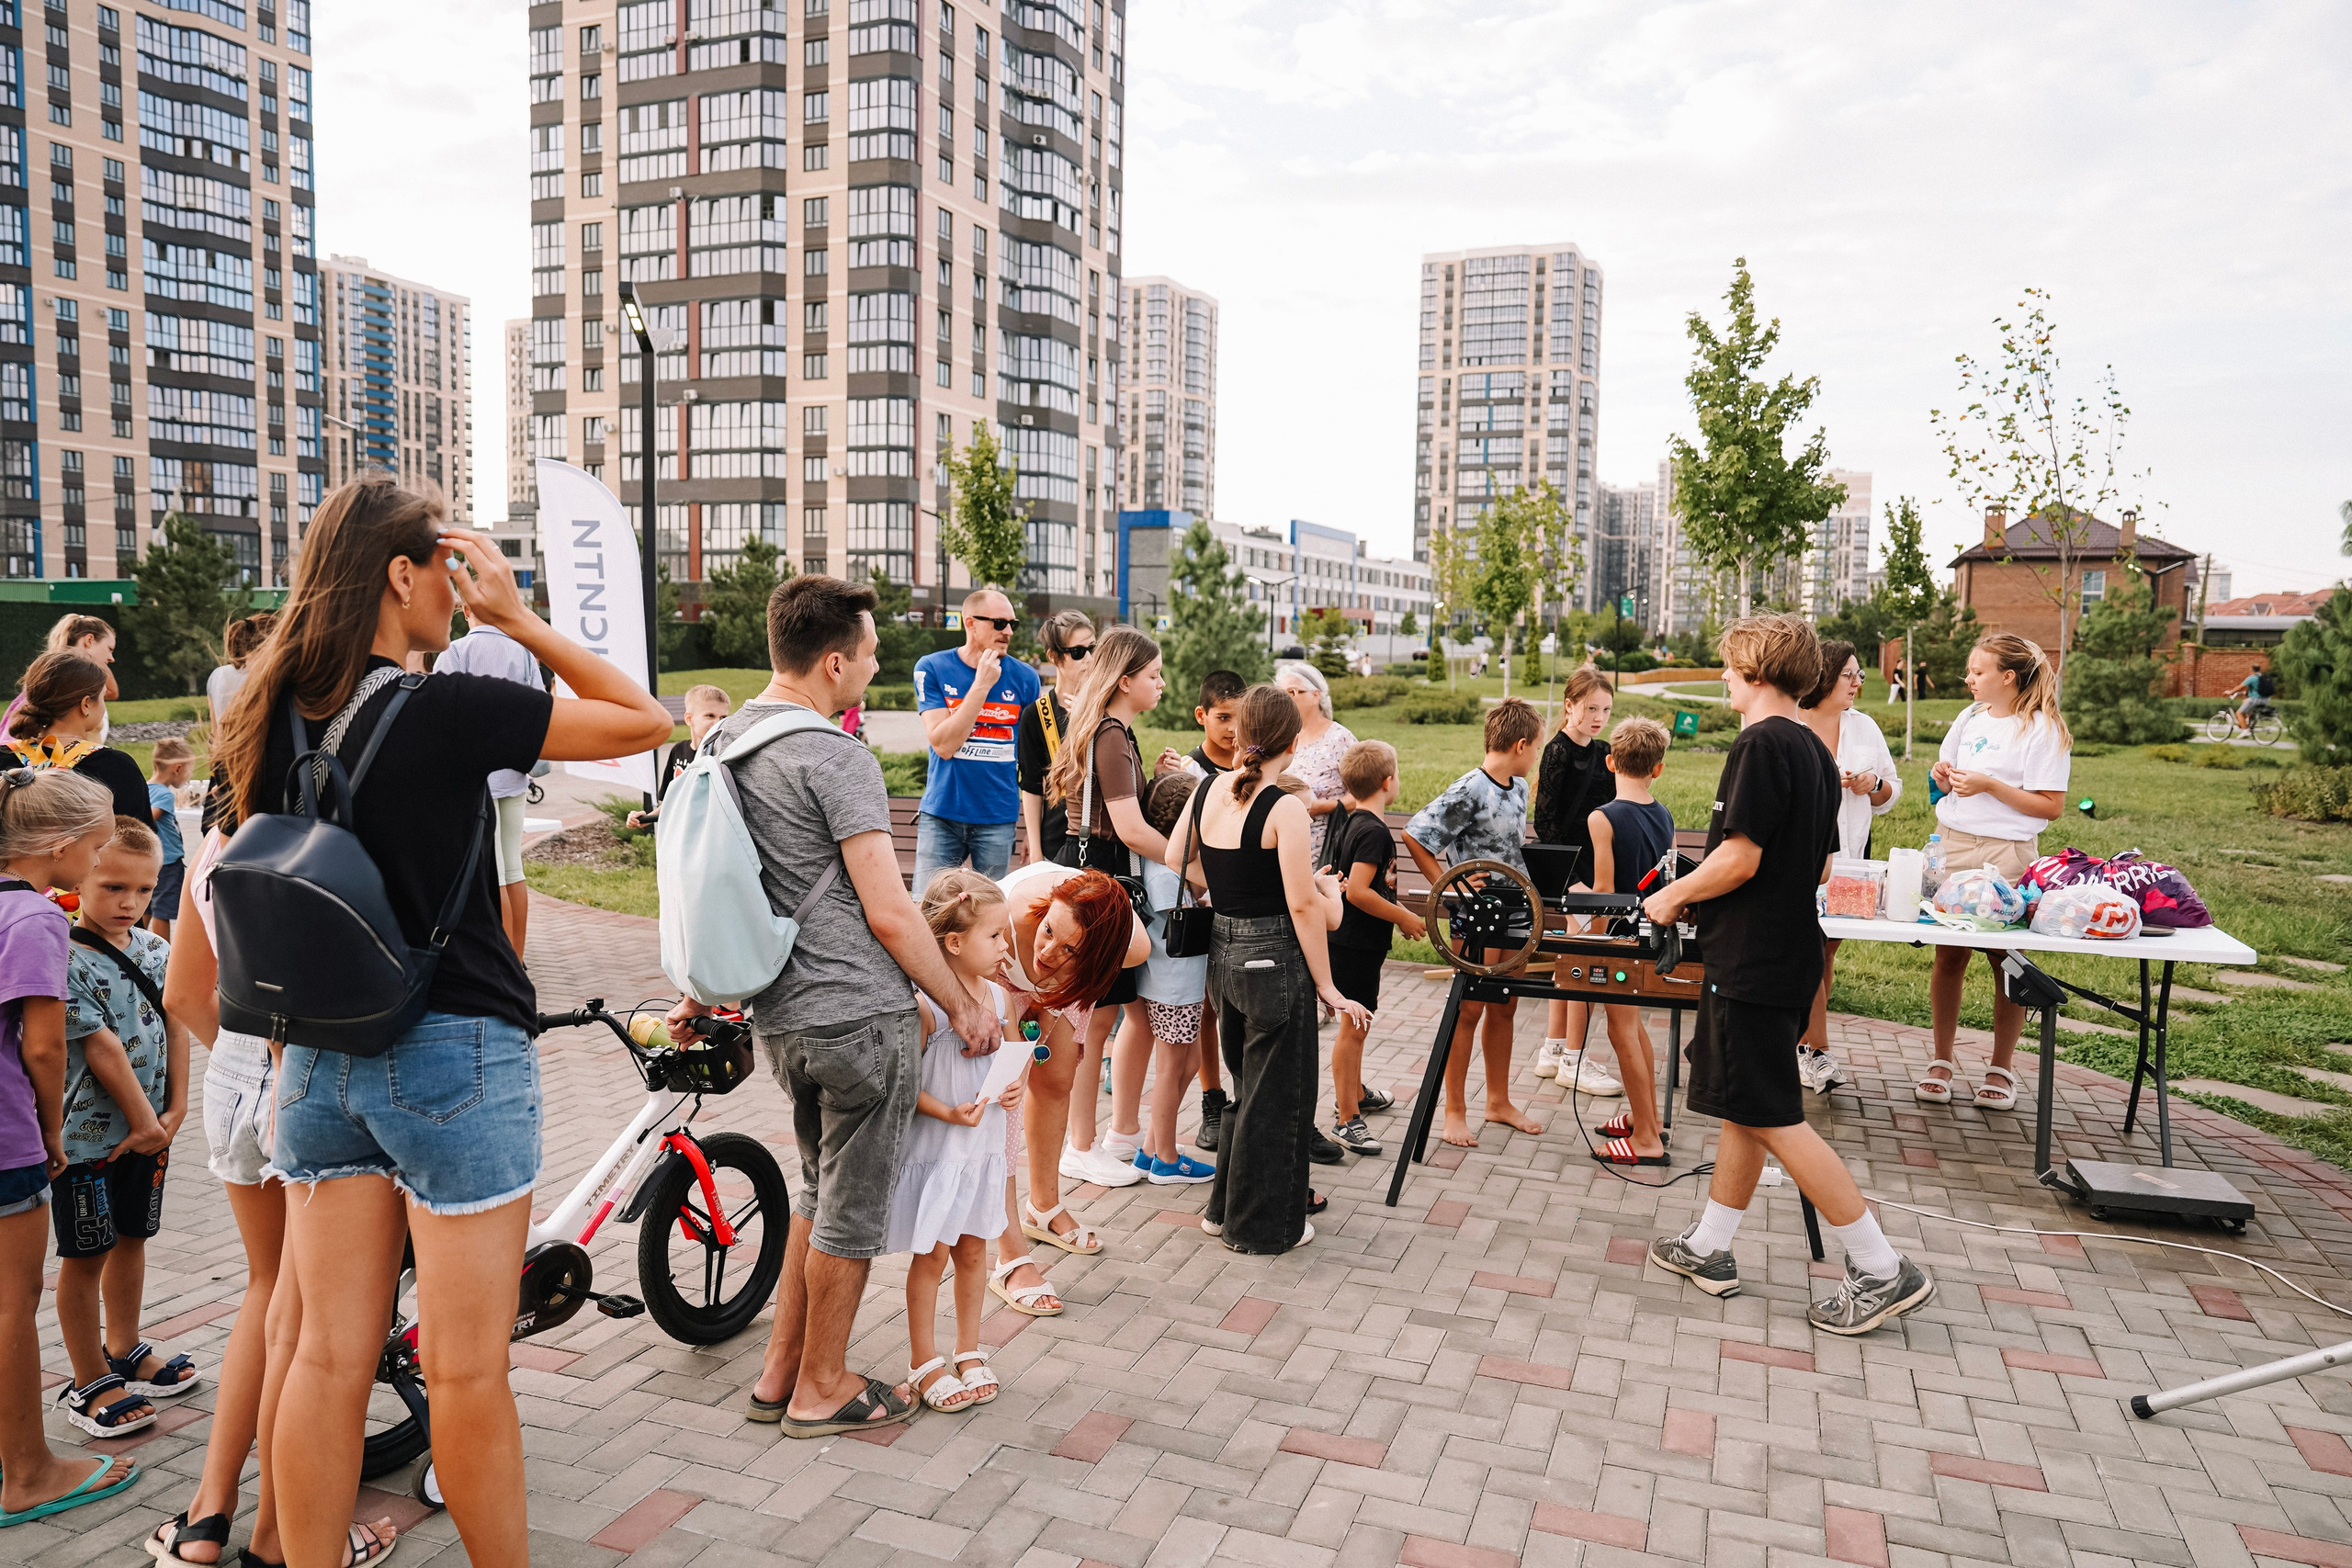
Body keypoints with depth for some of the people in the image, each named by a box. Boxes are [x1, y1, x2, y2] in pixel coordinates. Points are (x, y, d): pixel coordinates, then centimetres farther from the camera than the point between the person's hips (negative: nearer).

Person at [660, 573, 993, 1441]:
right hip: (862, 1015, -8)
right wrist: (962, 1004, -8)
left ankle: (780, 1372, 33)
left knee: (819, 1193, 24)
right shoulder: (837, 759, -19)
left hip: (781, 1017, 8)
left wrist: (701, 994, 27)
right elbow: (888, 914, -19)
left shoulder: (724, 738, 7)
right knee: (853, 1210, 9)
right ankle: (821, 1390, 24)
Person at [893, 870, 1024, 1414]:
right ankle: (924, 1361, 25)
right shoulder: (925, 1005, -21)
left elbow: (1014, 1055, 15)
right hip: (935, 1149, -6)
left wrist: (1015, 1086, -4)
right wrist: (948, 1113, -25)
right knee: (932, 1257, 8)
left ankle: (969, 1352, 34)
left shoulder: (997, 996, 0)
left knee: (972, 1249, 17)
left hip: (982, 1148, 6)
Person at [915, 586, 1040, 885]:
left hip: (999, 818, 1)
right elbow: (944, 745, -13)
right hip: (941, 815, -1)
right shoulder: (931, 669, -3)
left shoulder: (1024, 677, 0)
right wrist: (982, 685, -16)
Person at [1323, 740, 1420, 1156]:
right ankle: (1346, 1120, 4)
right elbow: (1358, 892, -29)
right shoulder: (1374, 831, -22)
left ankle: (1355, 1092, 40)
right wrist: (1403, 918, -20)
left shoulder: (1351, 819, 6)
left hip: (1352, 938, 10)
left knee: (1358, 1020, 24)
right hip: (1358, 944, -10)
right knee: (1354, 1025, -3)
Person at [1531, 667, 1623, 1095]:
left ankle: (1552, 1051, 24)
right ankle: (1572, 1062, 4)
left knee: (1570, 959, 14)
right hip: (1569, 871, -8)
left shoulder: (1602, 752, 11)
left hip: (1596, 867, 8)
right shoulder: (1559, 753, -13)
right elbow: (1546, 819, -17)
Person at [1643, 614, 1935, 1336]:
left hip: (1751, 961, -10)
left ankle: (1881, 1269, 2)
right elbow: (1820, 868, 16)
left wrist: (1674, 896, -7)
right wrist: (1699, 892, 20)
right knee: (1743, 1108, 15)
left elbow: (1739, 859, -22)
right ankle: (1709, 1249, 25)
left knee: (1774, 1118, -3)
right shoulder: (1815, 751, 12)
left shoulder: (1761, 744, -17)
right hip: (1787, 952, 10)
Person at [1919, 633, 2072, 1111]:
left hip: (2006, 854, -5)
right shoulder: (1970, 717, 13)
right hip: (1949, 844, 5)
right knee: (1948, 956, 5)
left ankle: (2001, 1068, 15)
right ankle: (1943, 1059, 16)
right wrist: (1942, 775, 2)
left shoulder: (2042, 728, -6)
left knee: (2005, 960, 2)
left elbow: (2051, 806, -11)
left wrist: (1989, 785, -17)